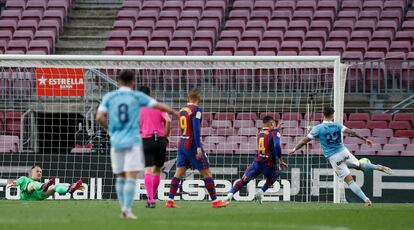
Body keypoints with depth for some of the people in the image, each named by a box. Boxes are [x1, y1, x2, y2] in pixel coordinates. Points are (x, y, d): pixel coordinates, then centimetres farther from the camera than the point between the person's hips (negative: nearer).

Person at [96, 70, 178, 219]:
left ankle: (124, 208, 11)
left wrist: (110, 129, 14)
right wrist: (174, 112, 25)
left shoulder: (109, 97, 6)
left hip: (116, 141, 2)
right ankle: (127, 208, -18)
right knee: (131, 176, -6)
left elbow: (100, 117, -3)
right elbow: (159, 106, 10)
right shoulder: (137, 96, 3)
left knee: (120, 177, 12)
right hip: (133, 141, -2)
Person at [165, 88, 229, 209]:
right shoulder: (196, 110, -11)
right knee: (206, 173, 0)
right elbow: (196, 129, -20)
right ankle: (215, 201, 2)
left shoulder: (182, 110, 11)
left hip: (182, 144, 7)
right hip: (192, 145, -7)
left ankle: (170, 201, -1)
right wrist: (198, 147, -23)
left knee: (178, 173, 6)